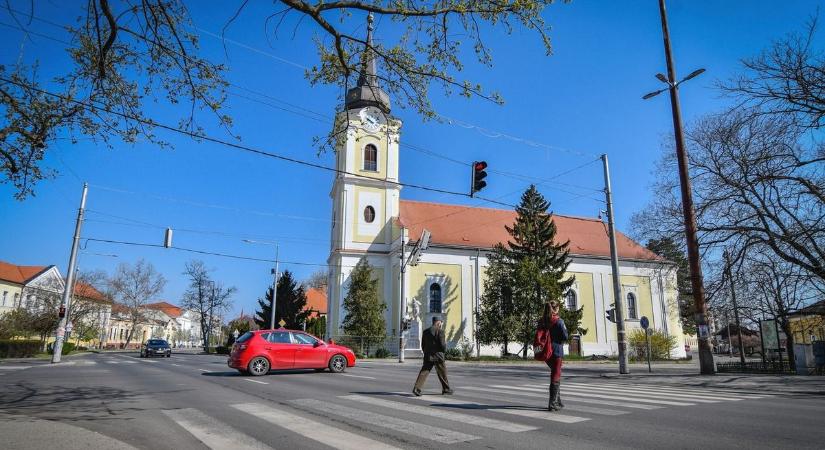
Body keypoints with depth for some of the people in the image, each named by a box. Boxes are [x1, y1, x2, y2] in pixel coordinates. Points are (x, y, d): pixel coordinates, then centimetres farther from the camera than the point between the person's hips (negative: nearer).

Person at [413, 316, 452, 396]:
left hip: (427, 356, 5)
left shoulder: (425, 331, 9)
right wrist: (445, 343, 7)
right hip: (438, 356, -5)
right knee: (442, 373, 10)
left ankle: (416, 388, -11)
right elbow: (443, 347, -14)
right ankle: (446, 389, 21)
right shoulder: (440, 331, -10)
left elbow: (423, 346, 13)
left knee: (424, 372, 2)